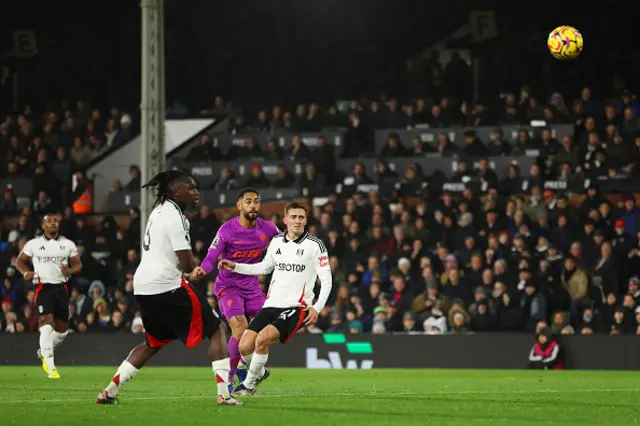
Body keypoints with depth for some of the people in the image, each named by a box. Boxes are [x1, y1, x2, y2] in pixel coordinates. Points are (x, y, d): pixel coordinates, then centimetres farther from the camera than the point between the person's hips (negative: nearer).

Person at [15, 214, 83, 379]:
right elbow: (20, 261, 11)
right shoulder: (34, 244, 2)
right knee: (46, 325, -17)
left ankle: (44, 352, 38)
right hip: (43, 288, -4)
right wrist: (25, 272, -11)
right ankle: (51, 367, -17)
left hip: (61, 288, 4)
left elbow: (78, 265, 11)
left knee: (62, 328, 9)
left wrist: (69, 270, -12)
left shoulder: (68, 244, 7)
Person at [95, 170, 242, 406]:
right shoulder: (174, 216, -13)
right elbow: (187, 264, -16)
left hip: (143, 286, 9)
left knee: (154, 342, 25)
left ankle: (109, 391, 18)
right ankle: (224, 394, -7)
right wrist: (192, 270, 6)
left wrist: (190, 270, 11)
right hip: (166, 286, -9)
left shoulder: (159, 210, 17)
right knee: (215, 331, 0)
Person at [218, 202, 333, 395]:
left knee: (262, 339, -25)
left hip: (297, 307, -5)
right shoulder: (276, 242, 11)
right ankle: (260, 372, 25)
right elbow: (265, 267, 28)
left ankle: (249, 384, -5)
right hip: (271, 305, 5)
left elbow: (326, 279, -4)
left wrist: (317, 307, -15)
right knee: (245, 347, -7)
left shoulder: (315, 245, -4)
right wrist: (235, 267, 20)